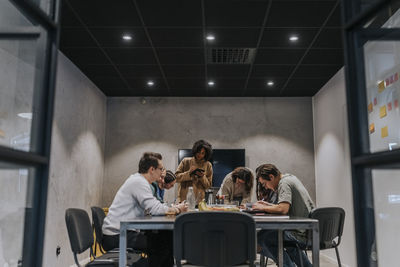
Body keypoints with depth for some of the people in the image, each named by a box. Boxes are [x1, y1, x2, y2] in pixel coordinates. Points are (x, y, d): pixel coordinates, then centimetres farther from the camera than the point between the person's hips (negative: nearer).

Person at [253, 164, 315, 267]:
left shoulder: (284, 183, -14)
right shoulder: (290, 177, 15)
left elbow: (283, 209, -27)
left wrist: (263, 208, -13)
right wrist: (268, 205, 16)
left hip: (303, 234, -10)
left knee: (262, 237, -12)